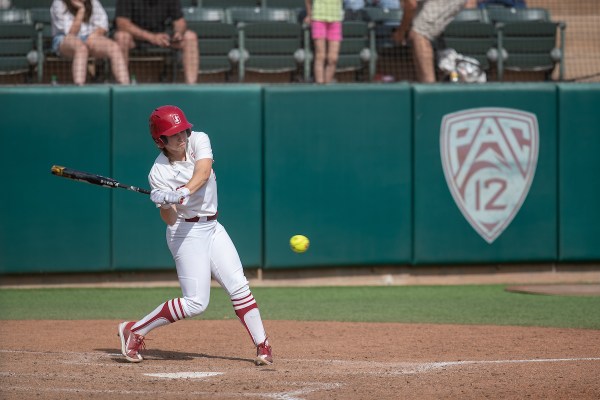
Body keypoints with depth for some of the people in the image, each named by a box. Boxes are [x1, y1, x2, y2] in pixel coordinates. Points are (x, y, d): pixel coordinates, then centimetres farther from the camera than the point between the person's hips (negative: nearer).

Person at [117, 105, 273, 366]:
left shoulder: (199, 141, -6)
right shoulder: (159, 173, -15)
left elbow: (203, 172, -26)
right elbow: (170, 220, -17)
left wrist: (183, 193, -43)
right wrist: (165, 204, -39)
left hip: (212, 227, 5)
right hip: (186, 233, -5)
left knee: (239, 287, 0)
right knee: (195, 303, -10)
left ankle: (262, 346, 5)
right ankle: (134, 331, 1)